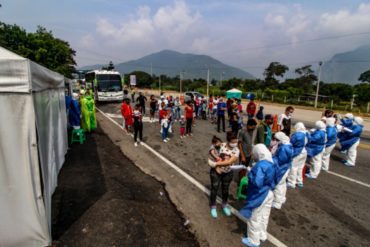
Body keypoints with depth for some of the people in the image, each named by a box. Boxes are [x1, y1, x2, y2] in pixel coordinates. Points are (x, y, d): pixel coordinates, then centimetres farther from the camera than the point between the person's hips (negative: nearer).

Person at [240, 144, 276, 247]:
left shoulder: (260, 166, -30)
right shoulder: (271, 163, -1)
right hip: (269, 194, 9)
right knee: (264, 217, 25)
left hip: (259, 197, -9)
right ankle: (262, 236, 44)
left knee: (254, 219, 12)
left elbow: (256, 182, -35)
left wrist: (250, 175, -18)